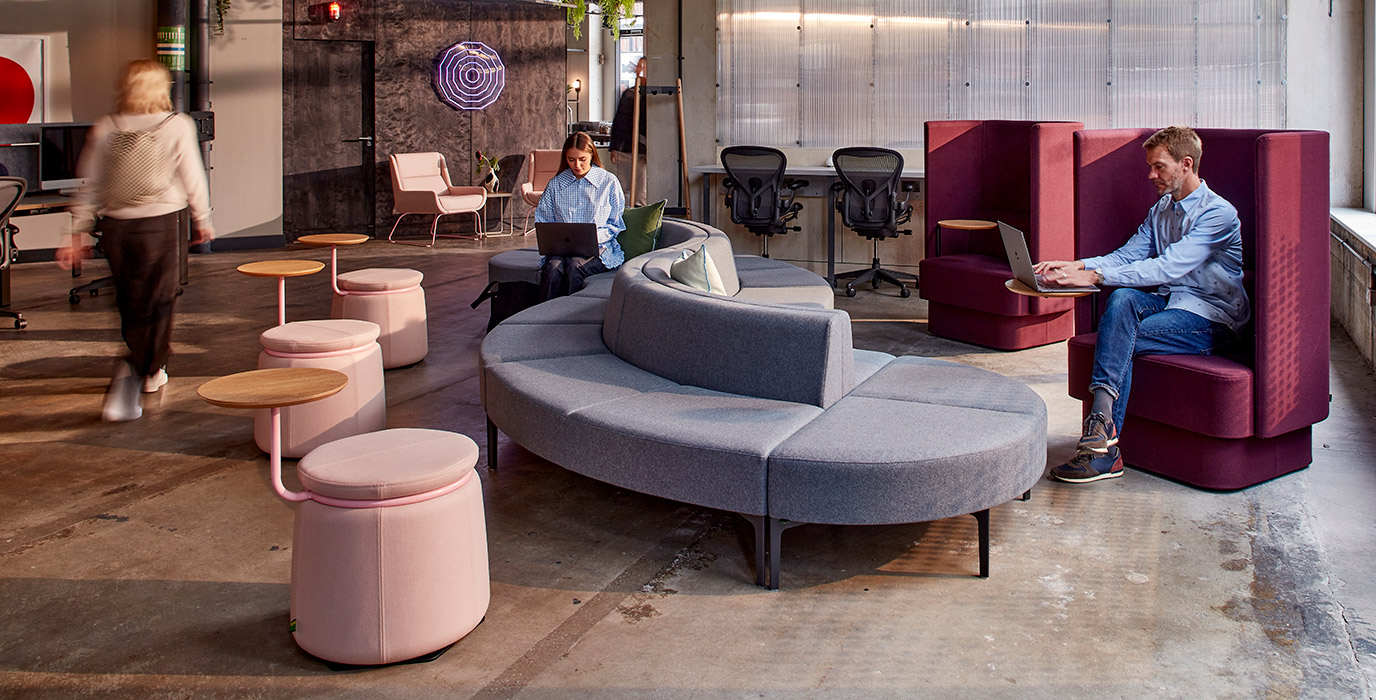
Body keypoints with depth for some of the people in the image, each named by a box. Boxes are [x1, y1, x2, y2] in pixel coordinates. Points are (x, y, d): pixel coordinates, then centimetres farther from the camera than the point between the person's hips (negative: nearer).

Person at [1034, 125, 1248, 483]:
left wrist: (1094, 276, -32)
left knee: (1122, 339, -28)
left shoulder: (1219, 213, -14)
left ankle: (1104, 451, -27)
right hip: (1169, 302, 6)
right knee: (1123, 298, -27)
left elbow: (1167, 268, -25)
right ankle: (1102, 423, -38)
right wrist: (1076, 265, -11)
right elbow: (1127, 255, 8)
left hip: (1210, 319, -6)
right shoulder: (1160, 211, 15)